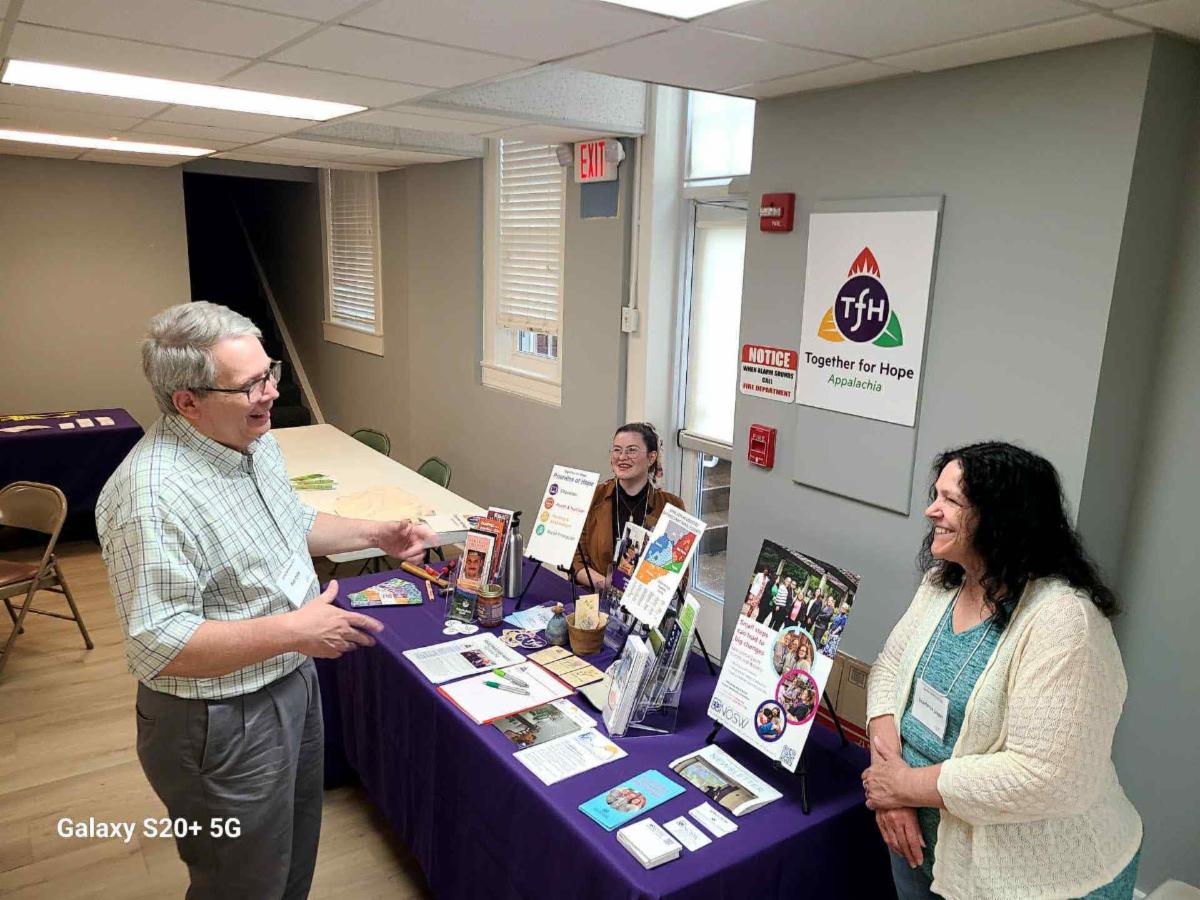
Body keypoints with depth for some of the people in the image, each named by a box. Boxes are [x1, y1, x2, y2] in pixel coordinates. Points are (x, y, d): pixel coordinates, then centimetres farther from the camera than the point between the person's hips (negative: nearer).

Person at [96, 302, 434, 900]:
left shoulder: (255, 441, -1)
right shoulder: (151, 496, -30)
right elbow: (158, 647, -31)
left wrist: (375, 534, 5)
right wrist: (292, 631, -31)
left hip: (293, 685, 9)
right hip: (221, 727, -8)